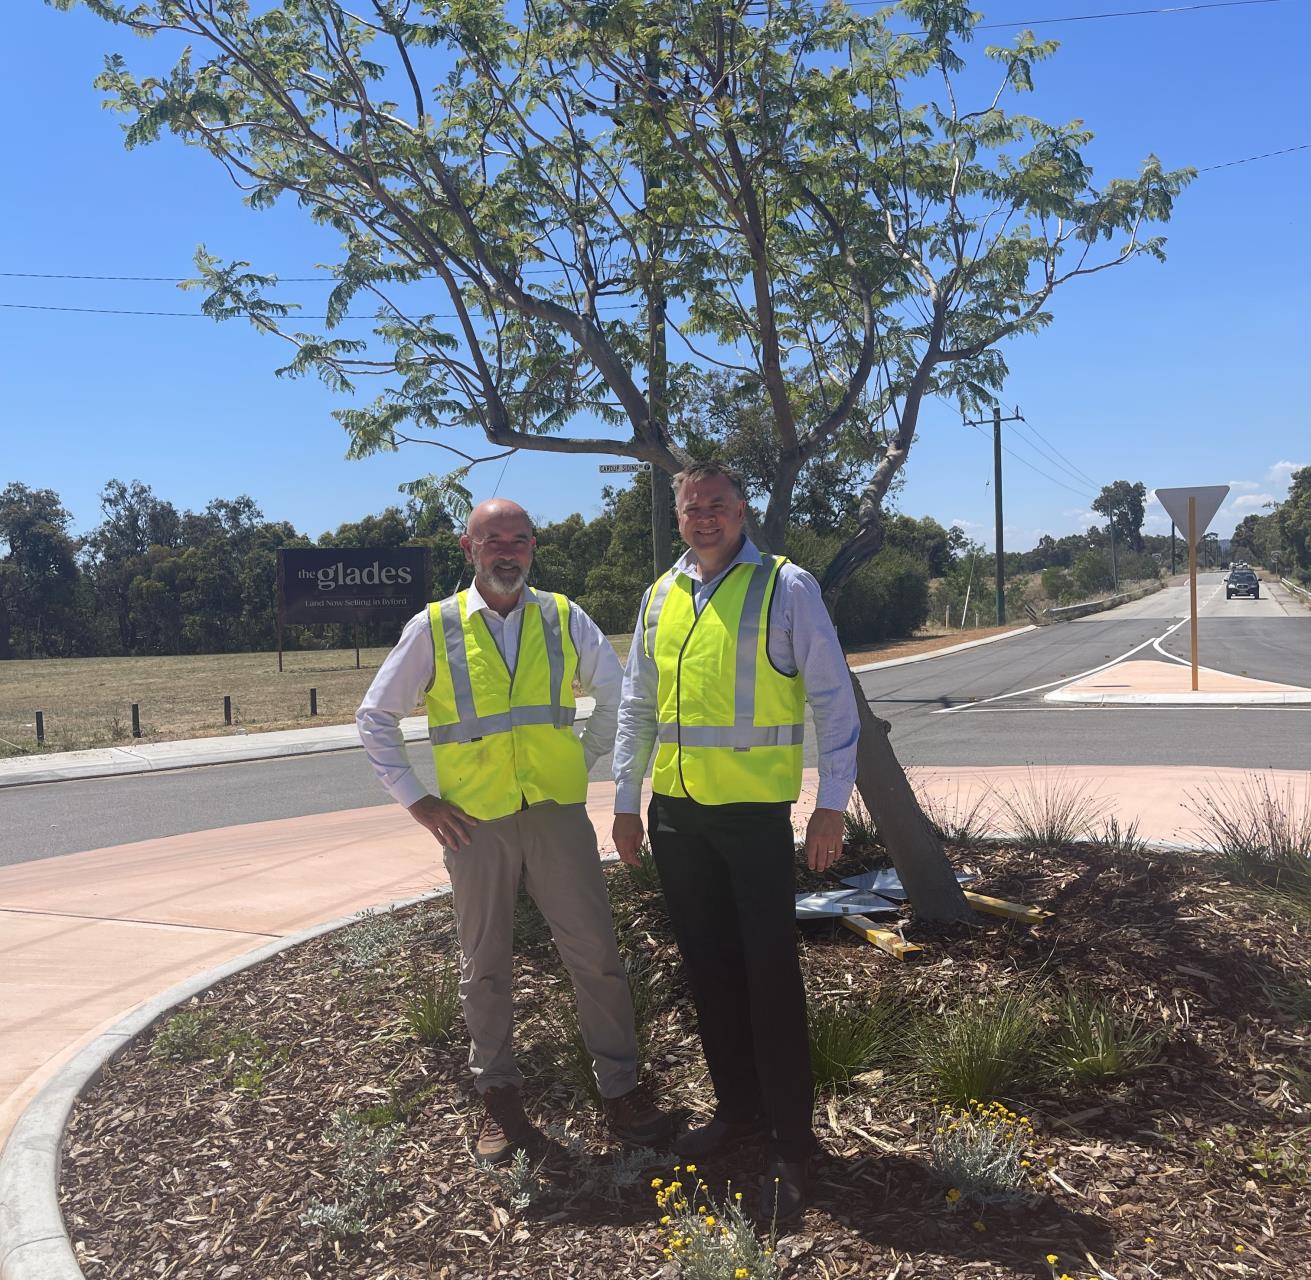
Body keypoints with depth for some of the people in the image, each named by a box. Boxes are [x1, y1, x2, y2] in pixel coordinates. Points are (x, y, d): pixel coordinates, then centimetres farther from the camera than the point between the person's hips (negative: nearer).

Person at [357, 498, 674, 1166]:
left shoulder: (565, 620, 2)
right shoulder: (433, 628, -1)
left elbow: (617, 697, 15)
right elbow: (374, 716, 6)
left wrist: (582, 763, 8)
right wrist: (414, 798, 1)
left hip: (556, 812, 1)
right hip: (474, 822, 0)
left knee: (596, 955, 3)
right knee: (484, 967, 12)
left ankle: (620, 1088, 19)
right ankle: (498, 1099, 29)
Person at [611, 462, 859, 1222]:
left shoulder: (786, 587, -6)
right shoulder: (661, 597, 10)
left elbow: (833, 697, -6)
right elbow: (637, 705, 17)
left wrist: (832, 804, -10)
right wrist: (627, 800, 15)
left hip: (755, 814, -5)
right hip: (676, 815, 6)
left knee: (771, 979, 0)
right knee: (707, 970, 15)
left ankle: (792, 1144, 15)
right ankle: (738, 1109, 32)